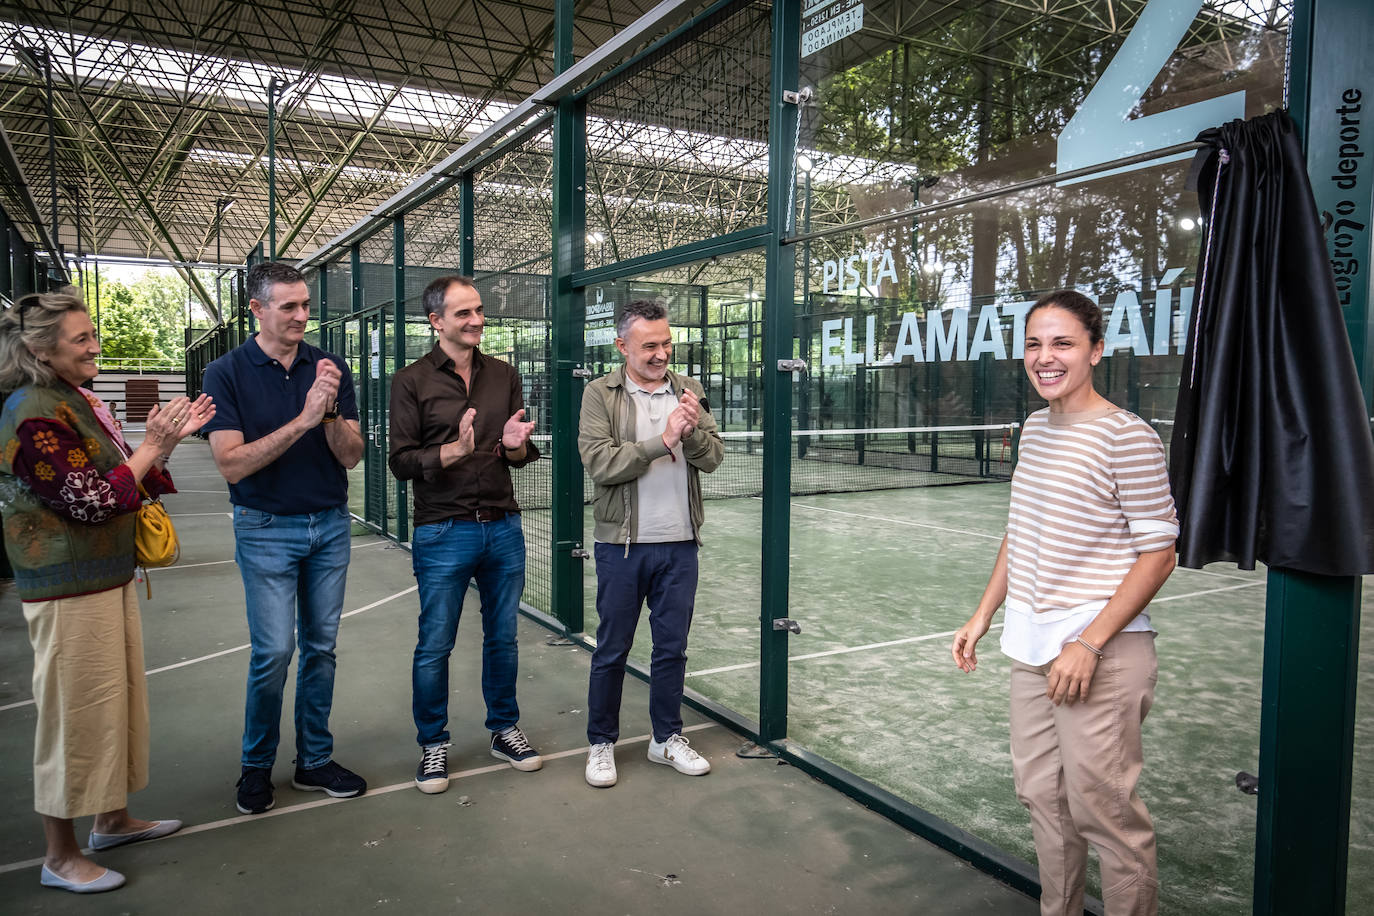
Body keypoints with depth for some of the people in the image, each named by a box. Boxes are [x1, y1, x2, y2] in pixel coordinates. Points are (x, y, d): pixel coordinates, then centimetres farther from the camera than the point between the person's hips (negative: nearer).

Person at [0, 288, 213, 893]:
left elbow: (126, 480, 16)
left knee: (116, 701, 18)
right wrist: (153, 446, -14)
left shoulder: (80, 403, 12)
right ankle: (60, 858, 17)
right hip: (69, 589, -9)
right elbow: (92, 501, -21)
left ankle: (114, 820, 34)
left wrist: (168, 440, 3)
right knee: (76, 714, 1)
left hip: (107, 579, 9)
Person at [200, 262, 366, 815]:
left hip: (330, 525, 3)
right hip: (267, 529, -3)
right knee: (274, 651, -5)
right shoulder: (227, 373, -6)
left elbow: (351, 456, -4)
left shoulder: (330, 369, 1)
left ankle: (315, 761, 24)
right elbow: (232, 464, -15)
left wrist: (330, 412, -23)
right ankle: (256, 767, 17)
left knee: (321, 647, 9)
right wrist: (302, 421, -24)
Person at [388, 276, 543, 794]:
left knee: (503, 638, 13)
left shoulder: (504, 376, 8)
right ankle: (433, 745, 23)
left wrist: (517, 445, -13)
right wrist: (455, 450, -23)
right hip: (443, 533, -3)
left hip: (503, 528, 4)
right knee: (435, 646, 5)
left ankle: (503, 730, 31)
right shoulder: (412, 382, -3)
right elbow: (401, 462, -8)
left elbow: (522, 456, 10)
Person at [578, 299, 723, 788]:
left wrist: (693, 431, -22)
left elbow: (712, 458, -1)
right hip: (622, 545, -3)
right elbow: (600, 463, -17)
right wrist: (662, 441, -23)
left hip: (679, 545, 3)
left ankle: (667, 737, 30)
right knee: (612, 650, 9)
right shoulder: (600, 394, -4)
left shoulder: (687, 391, 6)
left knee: (672, 647, 14)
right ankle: (601, 743, 26)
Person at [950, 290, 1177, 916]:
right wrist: (984, 614, 14)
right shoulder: (1034, 429, 9)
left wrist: (1089, 644, -18)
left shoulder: (1127, 436, -13)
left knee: (1101, 807, 1)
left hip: (1099, 652, -7)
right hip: (1030, 647, 7)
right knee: (1040, 794, 17)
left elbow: (1158, 553, -13)